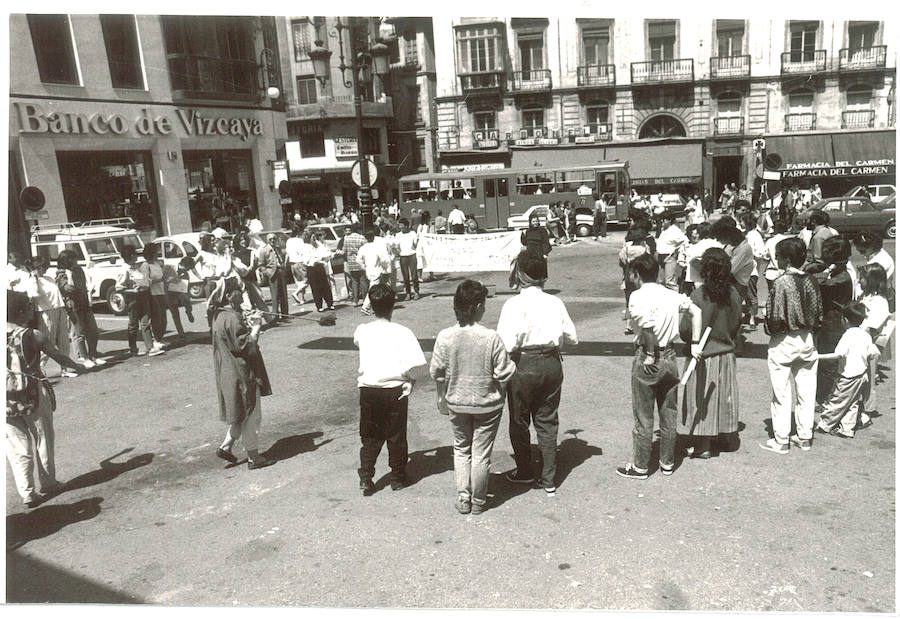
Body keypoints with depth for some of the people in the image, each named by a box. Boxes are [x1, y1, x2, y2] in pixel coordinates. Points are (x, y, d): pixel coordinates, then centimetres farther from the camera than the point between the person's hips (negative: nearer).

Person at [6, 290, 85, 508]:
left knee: (17, 448, 10)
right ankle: (48, 483, 29)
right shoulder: (33, 336, -10)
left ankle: (27, 493, 8)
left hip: (8, 400, 3)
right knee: (43, 441, 16)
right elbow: (59, 357, 1)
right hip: (34, 397, -3)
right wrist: (77, 366, 18)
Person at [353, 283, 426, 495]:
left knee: (369, 438, 14)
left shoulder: (362, 330, -2)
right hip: (395, 390, -2)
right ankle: (398, 478, 24)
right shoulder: (402, 332, -11)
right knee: (396, 436, 13)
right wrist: (410, 381, -4)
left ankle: (365, 479, 12)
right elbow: (412, 363, -19)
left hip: (368, 390, 2)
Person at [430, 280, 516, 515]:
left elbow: (437, 373, -4)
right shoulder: (491, 338, -21)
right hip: (487, 404, -2)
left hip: (457, 404, 2)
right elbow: (503, 374, -16)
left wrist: (442, 399, 12)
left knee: (461, 449, 22)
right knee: (481, 453, 13)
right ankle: (478, 501, 27)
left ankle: (463, 498, 23)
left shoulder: (445, 337, -13)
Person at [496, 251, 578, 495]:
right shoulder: (555, 303, -1)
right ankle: (549, 479, 21)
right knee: (547, 421, 15)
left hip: (524, 365, -4)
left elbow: (507, 344, -21)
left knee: (519, 421, 16)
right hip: (552, 363, 4)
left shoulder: (515, 304, -15)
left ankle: (524, 471, 31)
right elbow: (572, 337, 5)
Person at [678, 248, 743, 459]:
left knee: (703, 399, 5)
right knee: (726, 395, 18)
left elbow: (687, 329, -17)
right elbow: (737, 323, 6)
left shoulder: (699, 295, -21)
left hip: (704, 354, -5)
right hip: (727, 353, 5)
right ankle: (729, 439, 32)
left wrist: (689, 340, 4)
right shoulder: (733, 293, -6)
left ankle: (702, 446, 12)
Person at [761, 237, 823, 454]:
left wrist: (770, 330, 0)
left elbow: (775, 317, -19)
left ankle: (781, 441, 9)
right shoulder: (811, 281, 1)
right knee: (806, 391, 13)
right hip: (807, 341, 6)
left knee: (781, 393, 2)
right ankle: (805, 437, 24)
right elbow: (819, 314, 5)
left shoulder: (780, 282, -17)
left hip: (783, 342, -6)